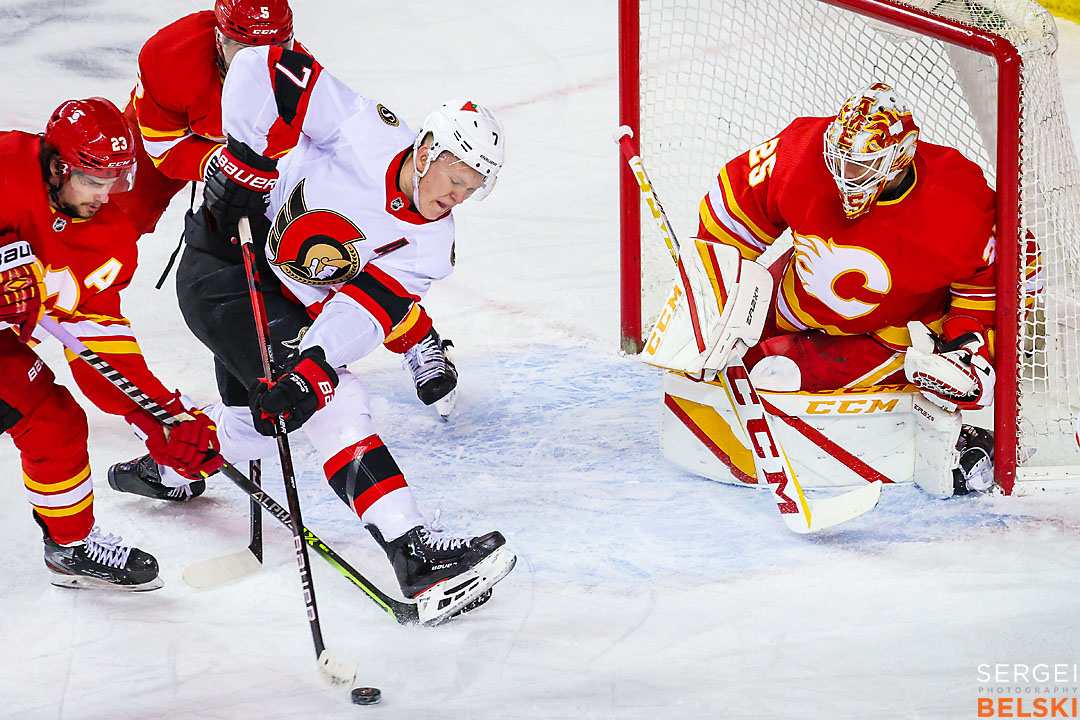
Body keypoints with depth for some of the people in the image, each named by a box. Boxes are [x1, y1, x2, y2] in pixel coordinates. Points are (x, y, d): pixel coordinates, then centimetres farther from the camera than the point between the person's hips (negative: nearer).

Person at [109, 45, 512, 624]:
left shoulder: (428, 242, -6)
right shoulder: (364, 131, -21)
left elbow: (367, 309, -18)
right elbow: (260, 67, -22)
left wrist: (314, 368, -33)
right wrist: (245, 162, -23)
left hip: (290, 305, 8)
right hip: (221, 266, -8)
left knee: (260, 426, 15)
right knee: (336, 405, -20)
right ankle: (413, 553, -28)